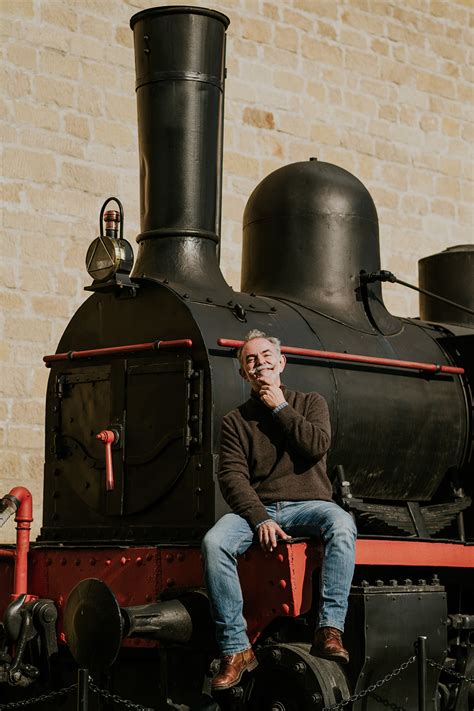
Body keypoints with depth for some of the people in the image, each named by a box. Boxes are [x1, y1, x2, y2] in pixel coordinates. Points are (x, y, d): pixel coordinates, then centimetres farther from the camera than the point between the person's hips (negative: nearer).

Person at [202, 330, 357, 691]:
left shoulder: (311, 403, 14)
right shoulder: (236, 420, 13)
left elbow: (317, 445, -7)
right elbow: (232, 477, 0)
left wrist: (281, 407, -2)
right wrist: (260, 519, -16)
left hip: (308, 505, -1)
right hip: (257, 509, 1)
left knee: (341, 524, -36)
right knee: (214, 542, -30)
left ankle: (330, 630, -37)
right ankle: (235, 650, -27)